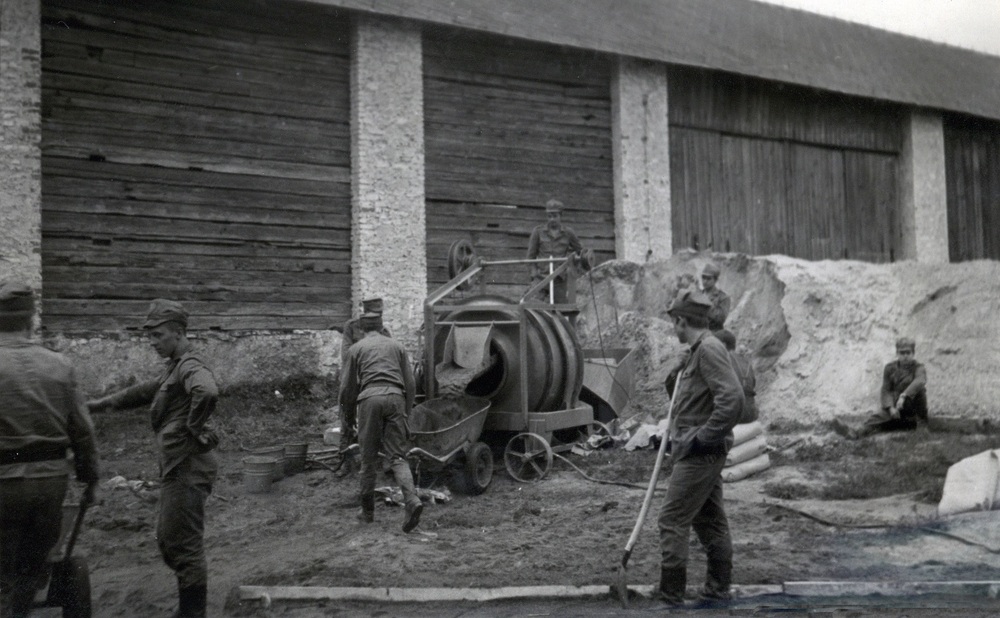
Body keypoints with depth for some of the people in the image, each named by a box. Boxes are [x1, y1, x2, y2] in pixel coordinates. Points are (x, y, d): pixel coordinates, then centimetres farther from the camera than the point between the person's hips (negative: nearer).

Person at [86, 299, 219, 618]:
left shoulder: (190, 366, -15)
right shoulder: (174, 368, 16)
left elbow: (207, 392, -37)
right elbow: (143, 392, 30)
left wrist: (194, 428, -23)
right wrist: (98, 404, 27)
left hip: (188, 468, -10)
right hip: (176, 467, 10)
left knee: (184, 545, -2)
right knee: (169, 542, 18)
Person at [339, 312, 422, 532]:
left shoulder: (356, 349, 14)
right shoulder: (397, 346, 19)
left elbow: (347, 386, 14)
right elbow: (410, 382, 15)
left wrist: (346, 409, 31)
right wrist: (407, 410, 21)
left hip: (370, 399, -1)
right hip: (395, 398, 1)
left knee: (369, 458, 9)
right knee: (397, 456, 1)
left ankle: (367, 511, 17)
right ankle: (412, 500, -21)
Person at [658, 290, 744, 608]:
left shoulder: (709, 349, -16)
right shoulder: (700, 350, 15)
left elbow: (732, 399, -27)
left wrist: (702, 438, -22)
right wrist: (676, 433, 15)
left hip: (700, 454, -10)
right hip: (700, 453, 10)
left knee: (672, 521, -7)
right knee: (710, 521, 15)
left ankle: (671, 598, -2)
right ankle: (718, 591, 25)